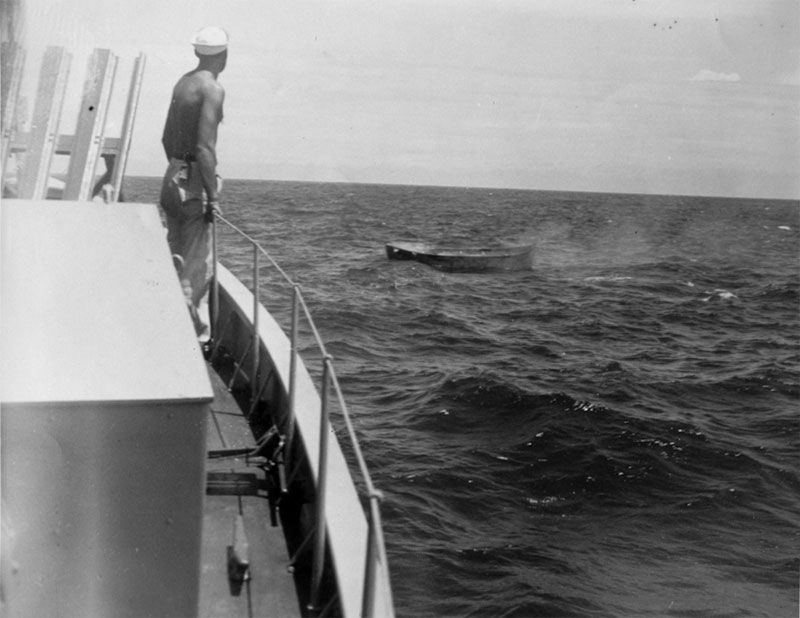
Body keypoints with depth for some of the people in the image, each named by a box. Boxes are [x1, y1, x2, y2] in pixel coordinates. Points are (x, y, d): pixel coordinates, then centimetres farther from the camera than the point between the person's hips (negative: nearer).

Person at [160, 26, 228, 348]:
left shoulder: (182, 83, 12)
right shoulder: (213, 89, -14)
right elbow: (205, 148, -21)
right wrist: (213, 196, -18)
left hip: (173, 177, 9)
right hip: (194, 183, -9)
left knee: (180, 259, 15)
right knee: (197, 267, -4)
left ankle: (199, 332, 25)